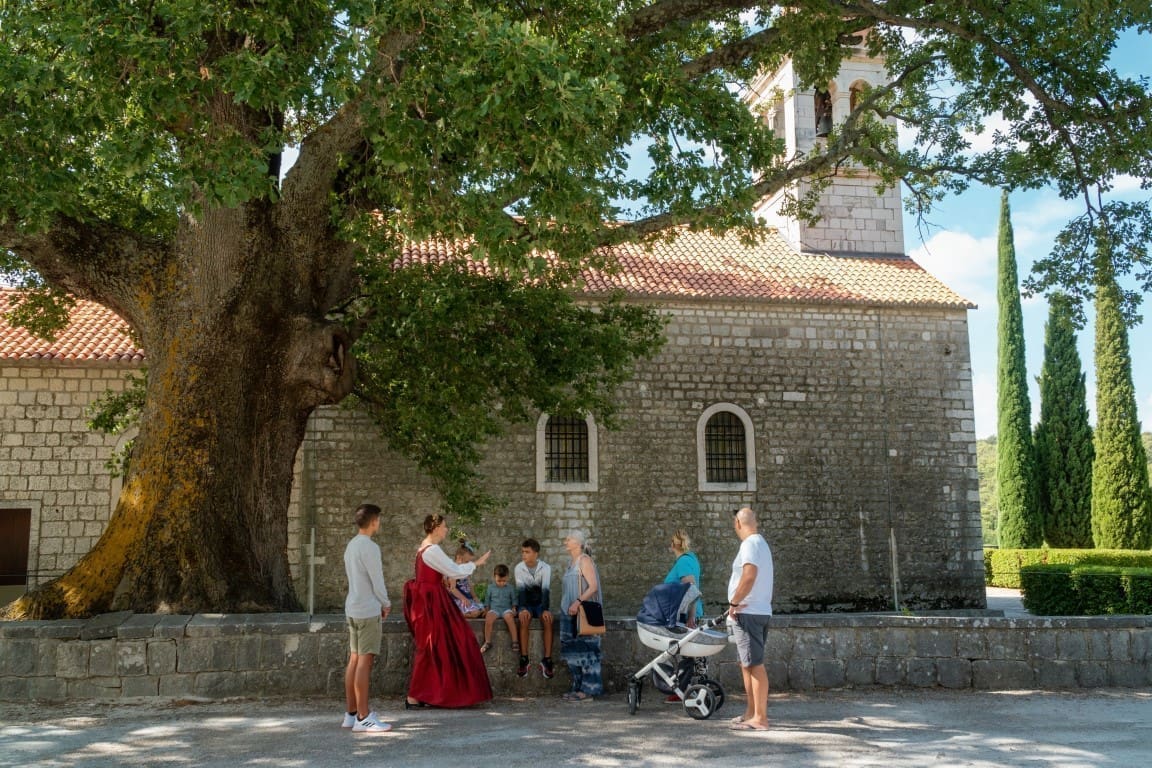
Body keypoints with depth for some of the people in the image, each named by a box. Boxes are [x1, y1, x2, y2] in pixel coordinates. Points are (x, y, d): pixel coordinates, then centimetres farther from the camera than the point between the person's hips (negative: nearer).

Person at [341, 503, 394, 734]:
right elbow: (377, 581, -14)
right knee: (365, 661, -8)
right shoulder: (369, 547, -14)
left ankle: (351, 714, 14)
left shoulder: (350, 546, 14)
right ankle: (363, 718, -8)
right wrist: (386, 604, 3)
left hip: (352, 608, 9)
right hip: (368, 609, -9)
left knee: (354, 660, 10)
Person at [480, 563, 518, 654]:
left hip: (506, 609, -1)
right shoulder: (490, 587, 9)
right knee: (488, 619, -34)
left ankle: (515, 642, -30)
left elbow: (514, 599, 15)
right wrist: (486, 610, 5)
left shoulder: (510, 587, 9)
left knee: (509, 617, -37)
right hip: (494, 609, 1)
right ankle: (487, 642, -19)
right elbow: (487, 600, 16)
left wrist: (514, 609, 1)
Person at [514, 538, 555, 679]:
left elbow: (546, 590, -21)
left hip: (541, 603, 0)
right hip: (526, 603, 0)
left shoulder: (546, 568, -10)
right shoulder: (519, 568, -7)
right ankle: (524, 659, -28)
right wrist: (523, 608, -34)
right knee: (524, 619, -33)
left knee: (547, 620, -32)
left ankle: (547, 660, -29)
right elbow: (520, 590, -16)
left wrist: (545, 609, -37)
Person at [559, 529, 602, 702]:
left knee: (584, 650, -7)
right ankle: (578, 687, 18)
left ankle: (588, 690, -4)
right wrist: (565, 603, 12)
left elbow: (593, 586, -18)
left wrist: (578, 602, -26)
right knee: (573, 651, 11)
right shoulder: (573, 562, 17)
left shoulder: (584, 560, -9)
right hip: (572, 614, 9)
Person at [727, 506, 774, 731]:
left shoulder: (750, 544, -13)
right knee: (747, 664, 17)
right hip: (758, 612, 10)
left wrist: (734, 602, -17)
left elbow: (749, 576, -26)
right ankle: (752, 712, 24)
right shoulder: (761, 543, 18)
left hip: (748, 613, -10)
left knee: (755, 665, -8)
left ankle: (760, 718, -7)